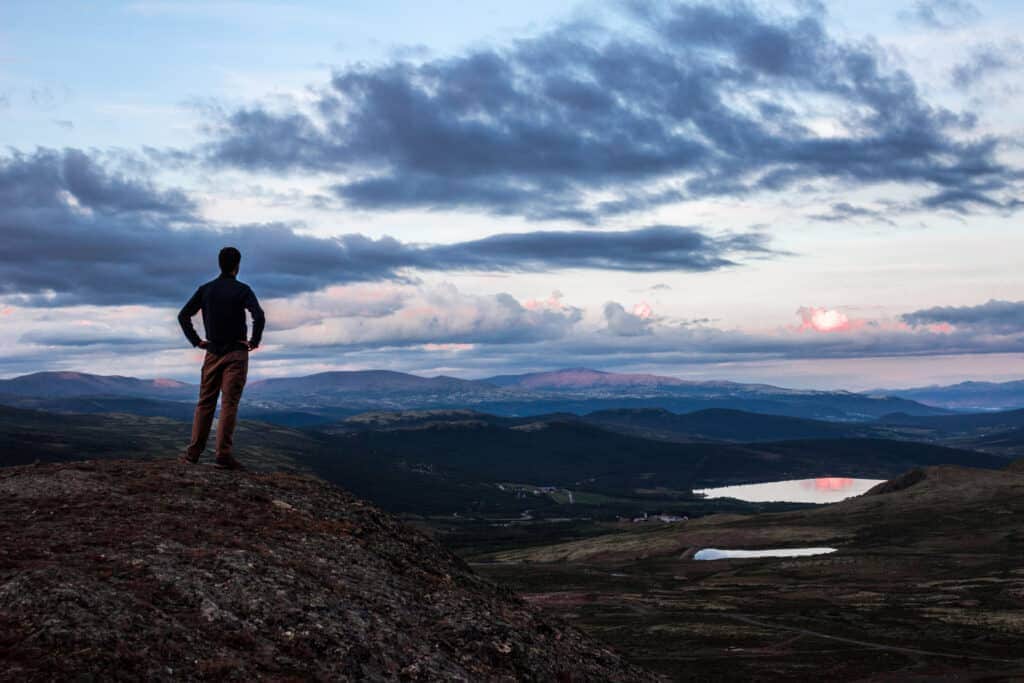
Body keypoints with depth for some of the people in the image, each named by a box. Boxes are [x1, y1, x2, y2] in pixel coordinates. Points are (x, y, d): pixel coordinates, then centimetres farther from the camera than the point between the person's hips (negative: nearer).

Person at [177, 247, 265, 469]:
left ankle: (193, 452, 9)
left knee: (205, 403, 10)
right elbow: (259, 316, -21)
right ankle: (223, 454, -7)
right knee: (229, 403, -4)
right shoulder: (242, 290, -7)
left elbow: (183, 316, 2)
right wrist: (254, 341, -9)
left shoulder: (205, 289, 5)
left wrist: (196, 341, 7)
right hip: (236, 353, -4)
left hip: (213, 352, 4)